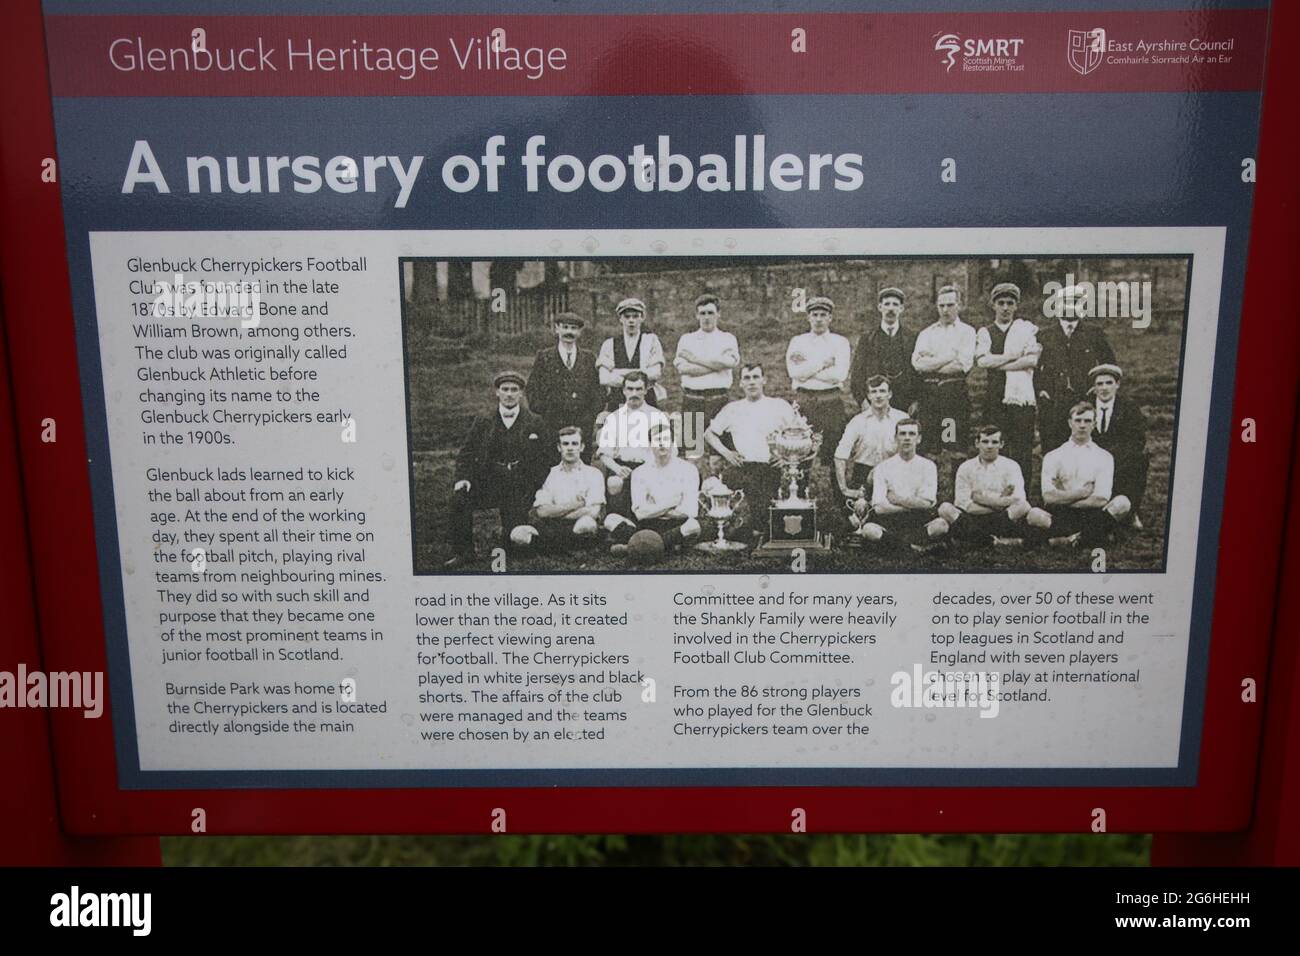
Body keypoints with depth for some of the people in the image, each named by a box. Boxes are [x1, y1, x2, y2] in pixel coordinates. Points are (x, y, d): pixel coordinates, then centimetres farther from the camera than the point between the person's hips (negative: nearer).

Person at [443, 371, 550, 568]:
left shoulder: (534, 423, 6)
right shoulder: (483, 422, 9)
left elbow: (543, 459, 6)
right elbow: (466, 452, 8)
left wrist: (533, 489, -5)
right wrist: (463, 477, -11)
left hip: (520, 486, -1)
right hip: (488, 480, 1)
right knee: (459, 499, -25)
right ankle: (463, 552, -11)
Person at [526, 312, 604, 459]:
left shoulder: (589, 358, 13)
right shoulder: (544, 357, 6)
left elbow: (598, 391, 13)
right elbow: (533, 390, 5)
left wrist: (593, 416, 2)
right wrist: (544, 414, -4)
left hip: (583, 428, 2)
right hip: (552, 428, -2)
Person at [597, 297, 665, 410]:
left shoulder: (651, 340, 9)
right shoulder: (609, 344, 10)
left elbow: (656, 373, -4)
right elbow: (604, 378, -3)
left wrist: (619, 372, -6)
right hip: (616, 404, 1)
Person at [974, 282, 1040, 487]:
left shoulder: (1027, 329, 11)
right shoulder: (985, 332, 13)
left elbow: (1032, 361, -3)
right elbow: (982, 361, -4)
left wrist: (998, 364, -5)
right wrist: (1015, 355, -5)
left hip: (1023, 396, -1)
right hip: (994, 398, 1)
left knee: (1023, 450, -3)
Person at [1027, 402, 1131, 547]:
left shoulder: (1104, 457, 7)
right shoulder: (1053, 456, 6)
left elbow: (1101, 500, -5)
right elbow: (1048, 497, -6)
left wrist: (1063, 498, -4)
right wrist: (1083, 492, -7)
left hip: (1091, 515, 1)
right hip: (1061, 516, 0)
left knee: (1122, 503, -26)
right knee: (1033, 516, -31)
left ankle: (1067, 538, -21)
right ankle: (1096, 536, -21)